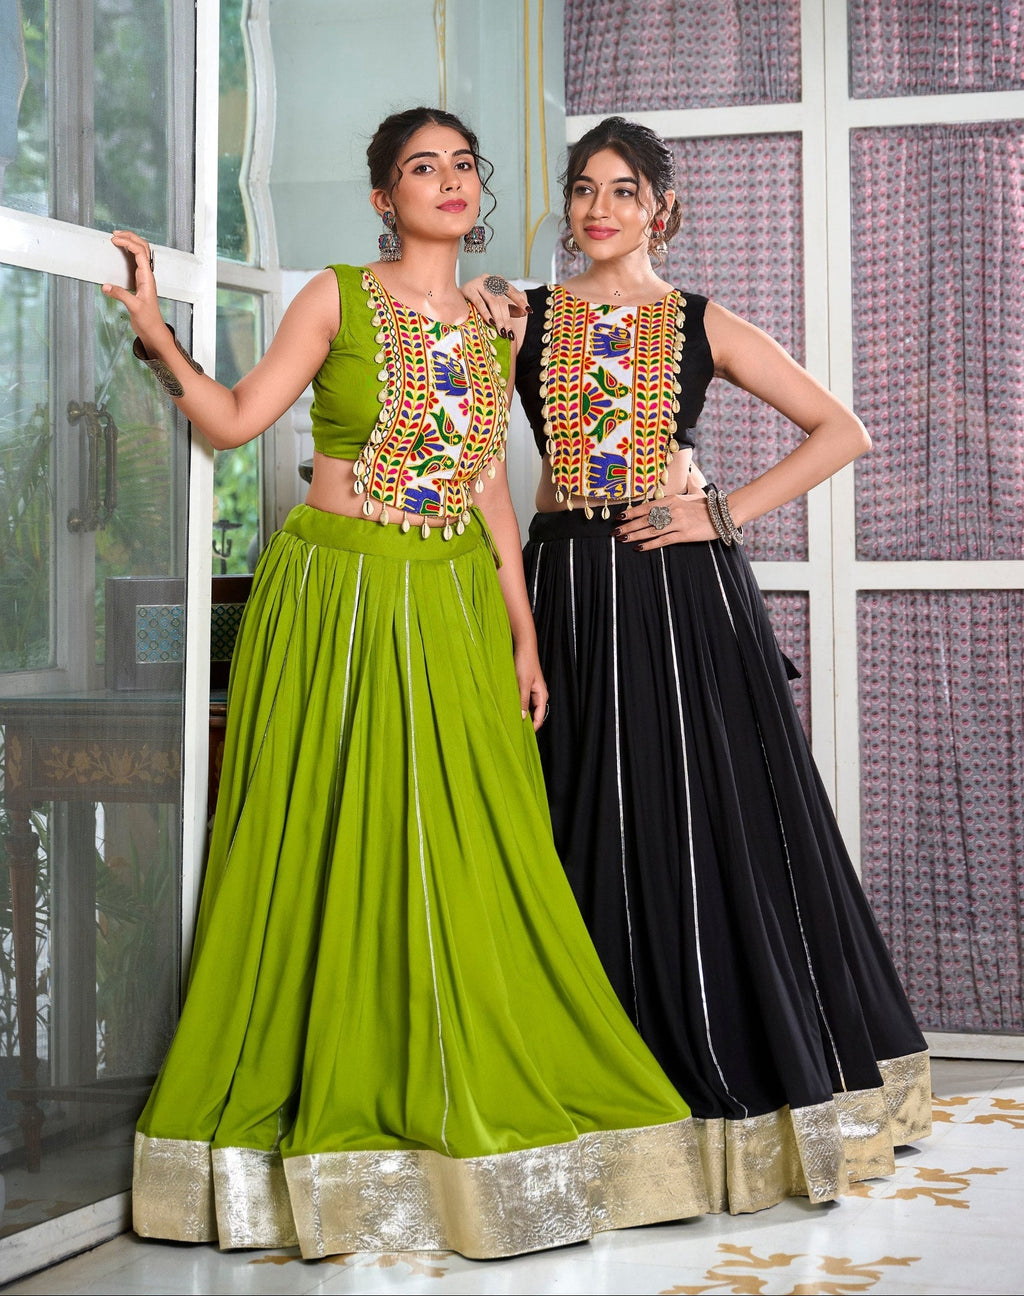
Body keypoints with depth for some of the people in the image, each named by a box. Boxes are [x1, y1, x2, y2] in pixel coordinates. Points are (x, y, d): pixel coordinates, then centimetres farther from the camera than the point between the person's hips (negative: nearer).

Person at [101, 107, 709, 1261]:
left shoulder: (487, 327, 12)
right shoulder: (338, 298, 0)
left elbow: (491, 490, 13)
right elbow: (236, 420, -6)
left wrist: (523, 634, 9)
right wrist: (153, 328, -17)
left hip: (453, 605, 4)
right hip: (336, 595, -4)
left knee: (465, 858, 2)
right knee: (331, 850, -2)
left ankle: (465, 1105, 11)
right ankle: (328, 1102, 9)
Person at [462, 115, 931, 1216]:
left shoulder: (702, 325, 6)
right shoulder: (523, 315, 10)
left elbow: (841, 432, 4)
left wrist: (726, 513, -4)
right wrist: (479, 327, -6)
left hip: (683, 587, -1)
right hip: (568, 588, 1)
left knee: (715, 825, -2)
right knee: (590, 835, 3)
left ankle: (741, 1086, 9)